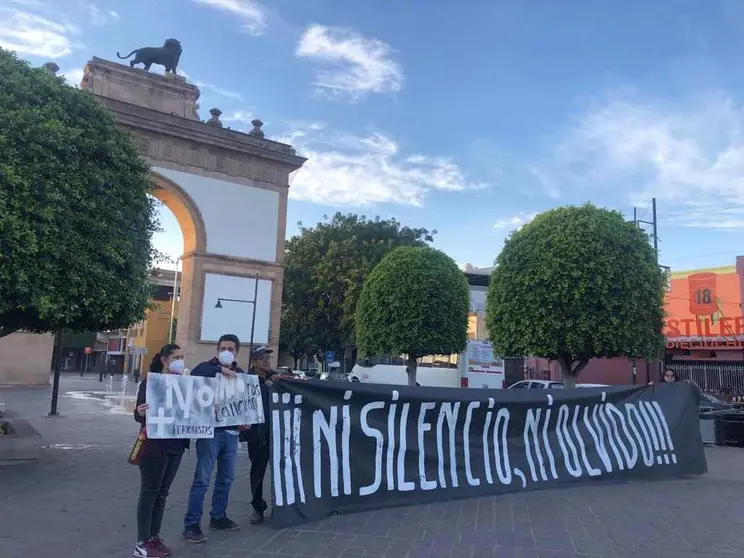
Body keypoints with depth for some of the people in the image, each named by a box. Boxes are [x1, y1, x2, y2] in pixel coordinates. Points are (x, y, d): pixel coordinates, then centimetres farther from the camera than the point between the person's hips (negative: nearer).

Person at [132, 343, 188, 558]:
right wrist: (140, 413, -33)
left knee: (162, 492, 12)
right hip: (154, 446, -6)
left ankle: (154, 537, 22)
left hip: (176, 446, 6)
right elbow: (140, 414, -11)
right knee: (149, 492, 1)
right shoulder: (150, 382, -9)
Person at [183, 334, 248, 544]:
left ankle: (218, 517, 29)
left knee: (226, 478, 15)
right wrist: (220, 370, -25)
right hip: (210, 431, -6)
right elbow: (193, 377, -25)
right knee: (202, 479, -4)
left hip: (231, 433, 6)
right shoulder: (207, 368, -3)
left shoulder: (240, 374, 13)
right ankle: (191, 524, 5)